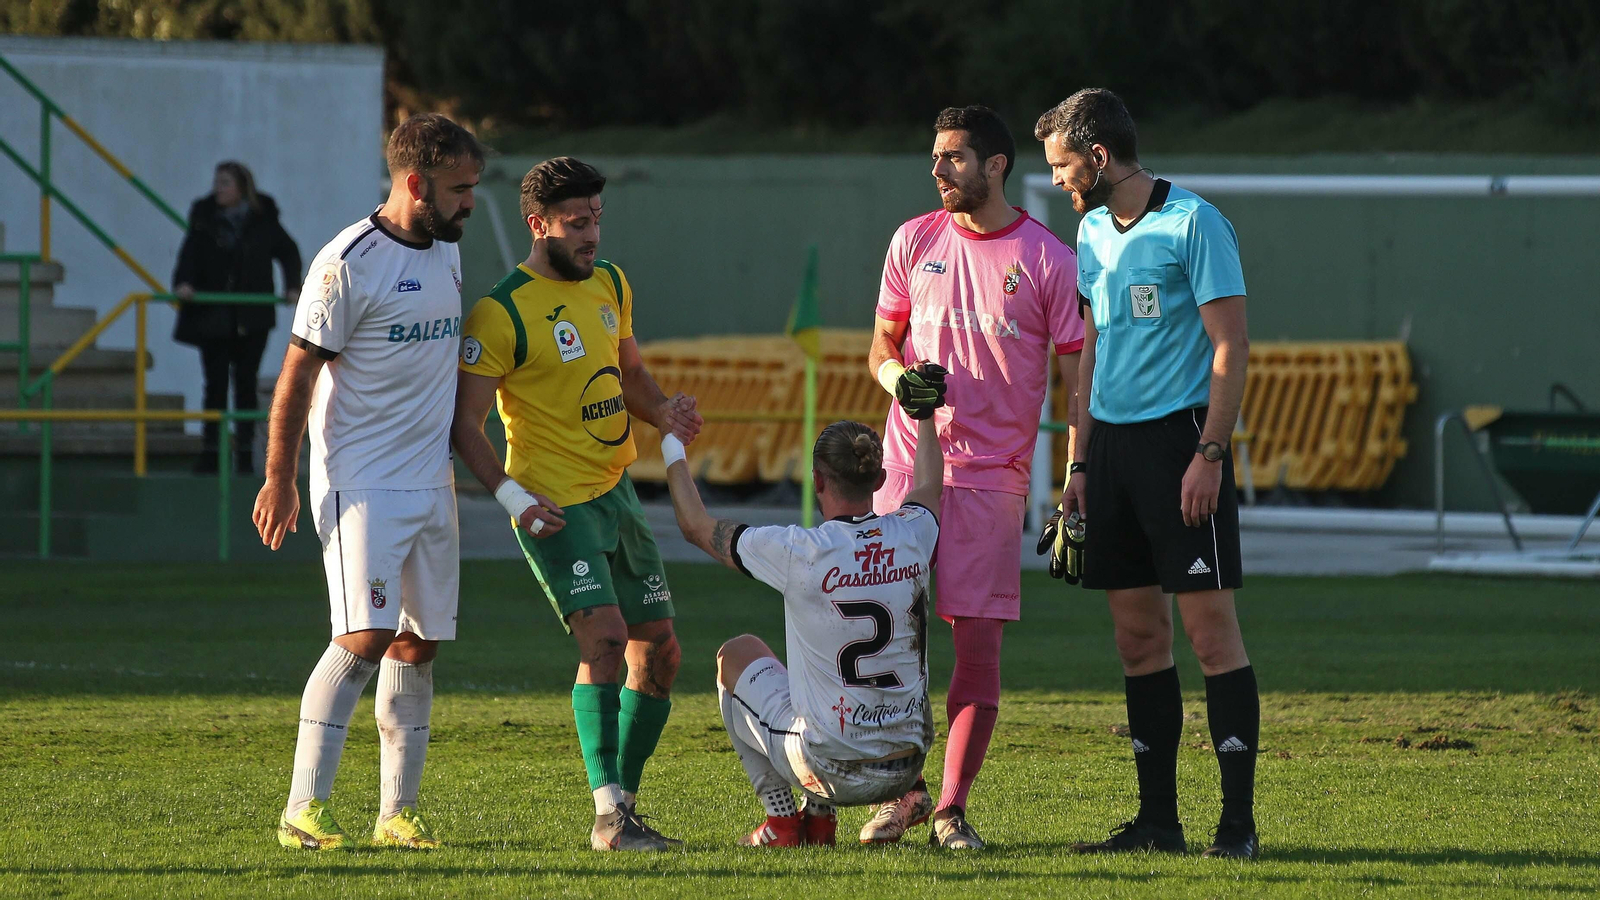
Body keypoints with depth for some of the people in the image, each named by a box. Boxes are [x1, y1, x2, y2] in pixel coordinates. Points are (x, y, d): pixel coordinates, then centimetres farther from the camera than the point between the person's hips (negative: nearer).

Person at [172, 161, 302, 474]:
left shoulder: (263, 220, 1)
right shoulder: (204, 217, 1)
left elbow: (288, 253, 14)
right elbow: (190, 253, -10)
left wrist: (292, 286, 2)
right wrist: (183, 283, -28)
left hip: (251, 318, 0)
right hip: (213, 316, 0)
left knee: (246, 383, 2)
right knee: (215, 384, 0)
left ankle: (245, 452, 9)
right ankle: (211, 451, 4)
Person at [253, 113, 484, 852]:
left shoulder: (445, 251, 12)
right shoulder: (351, 262, -13)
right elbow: (297, 375, -11)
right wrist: (279, 480, -12)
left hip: (431, 483, 8)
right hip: (362, 483, -8)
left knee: (419, 642, 6)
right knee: (365, 637, -16)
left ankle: (398, 811, 12)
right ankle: (303, 809, -15)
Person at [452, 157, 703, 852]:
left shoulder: (610, 285, 10)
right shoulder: (502, 313, -14)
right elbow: (464, 421, -14)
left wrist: (664, 412, 2)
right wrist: (512, 495, -26)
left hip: (617, 491, 8)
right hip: (555, 504, -8)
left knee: (659, 650, 7)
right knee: (605, 635, -23)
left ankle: (623, 805, 19)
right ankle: (608, 816, -21)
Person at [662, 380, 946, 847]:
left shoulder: (800, 552, -19)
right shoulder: (912, 537, -6)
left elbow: (697, 526, -2)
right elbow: (929, 486, 21)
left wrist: (672, 444, 13)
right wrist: (925, 413, 37)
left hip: (832, 769, -4)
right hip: (907, 767, 4)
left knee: (738, 655, 22)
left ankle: (781, 818, 19)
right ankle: (820, 815, 23)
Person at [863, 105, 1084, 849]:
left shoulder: (1048, 261, -2)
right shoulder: (914, 242, 8)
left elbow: (1077, 380, 0)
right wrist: (898, 377, -8)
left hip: (992, 475, -3)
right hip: (907, 466, 3)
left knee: (978, 641, -5)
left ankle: (953, 809, 1)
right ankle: (904, 793, 13)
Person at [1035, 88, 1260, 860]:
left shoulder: (1193, 224, -9)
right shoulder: (1093, 231, 15)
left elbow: (1230, 346, -11)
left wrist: (1209, 454, -17)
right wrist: (1079, 464, 18)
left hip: (1180, 436, -8)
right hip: (1112, 440, 8)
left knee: (1209, 624, -9)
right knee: (1138, 634, 7)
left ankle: (1238, 819, -8)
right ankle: (1158, 818, 12)